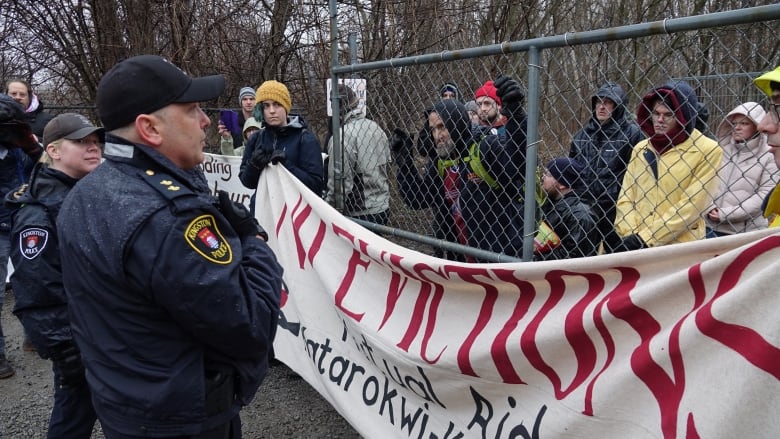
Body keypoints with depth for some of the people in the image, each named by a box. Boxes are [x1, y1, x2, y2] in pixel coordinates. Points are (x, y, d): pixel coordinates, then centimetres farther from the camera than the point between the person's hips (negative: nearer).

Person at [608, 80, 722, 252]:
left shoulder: (707, 151, -3)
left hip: (679, 247, -4)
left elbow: (691, 208, -10)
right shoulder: (640, 148, 12)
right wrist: (627, 236, -6)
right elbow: (626, 197, 9)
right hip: (634, 246, 4)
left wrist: (644, 239, -13)